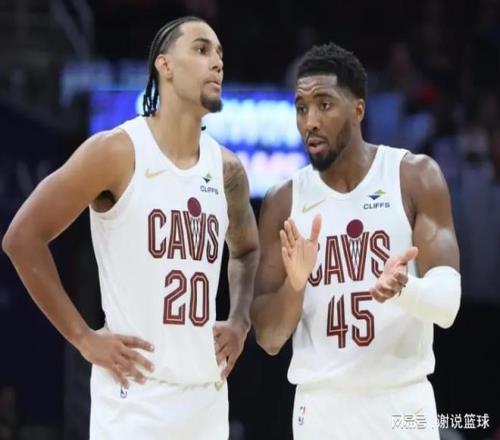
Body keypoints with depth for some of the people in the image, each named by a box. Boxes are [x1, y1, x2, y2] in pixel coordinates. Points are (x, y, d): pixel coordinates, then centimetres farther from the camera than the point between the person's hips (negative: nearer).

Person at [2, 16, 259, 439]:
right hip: (135, 393, -6)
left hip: (207, 393, 6)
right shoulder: (116, 152, -8)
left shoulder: (227, 169, 10)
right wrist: (84, 338, -10)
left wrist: (240, 323, 12)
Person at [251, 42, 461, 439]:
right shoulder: (284, 202, 3)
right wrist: (295, 285, -17)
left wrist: (403, 288, -30)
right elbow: (268, 339, 1)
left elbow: (447, 305, -9)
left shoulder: (416, 177, -3)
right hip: (321, 406, 2)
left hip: (402, 403, -2)